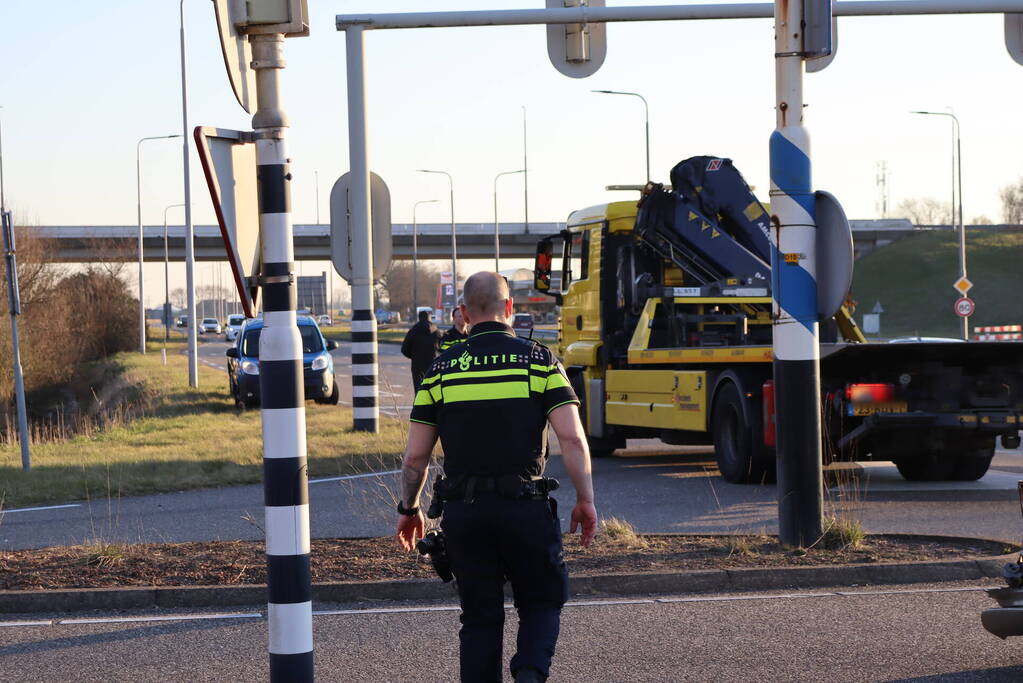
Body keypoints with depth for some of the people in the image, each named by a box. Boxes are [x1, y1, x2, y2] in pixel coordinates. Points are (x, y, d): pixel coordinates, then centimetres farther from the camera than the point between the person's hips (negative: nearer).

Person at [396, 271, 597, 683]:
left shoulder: (441, 368, 4)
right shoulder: (538, 360, 0)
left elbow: (416, 456, 5)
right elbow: (572, 438, -9)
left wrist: (409, 509, 19)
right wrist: (585, 501, -1)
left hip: (463, 510, 2)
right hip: (525, 506, -2)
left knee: (479, 617, 11)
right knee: (543, 602, 13)